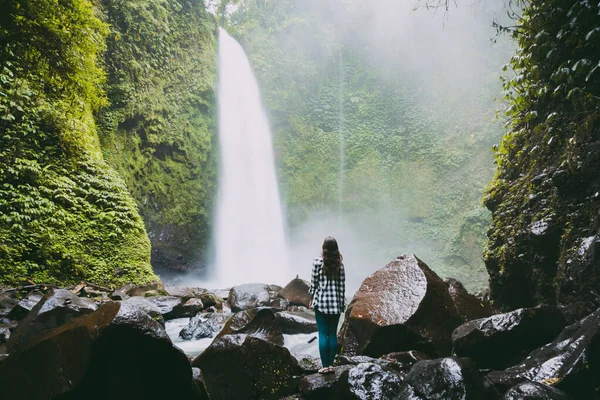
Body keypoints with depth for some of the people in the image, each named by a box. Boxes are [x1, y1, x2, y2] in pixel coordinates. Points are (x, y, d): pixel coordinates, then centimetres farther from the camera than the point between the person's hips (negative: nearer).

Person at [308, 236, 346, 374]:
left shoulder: (318, 261, -8)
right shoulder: (339, 264, 0)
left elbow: (314, 282, -4)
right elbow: (342, 285, 2)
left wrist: (312, 298, 8)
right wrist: (341, 302, 10)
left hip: (321, 301, -3)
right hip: (335, 302, 3)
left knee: (323, 334, 3)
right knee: (333, 334, 9)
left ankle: (325, 366, 6)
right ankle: (331, 364, 14)